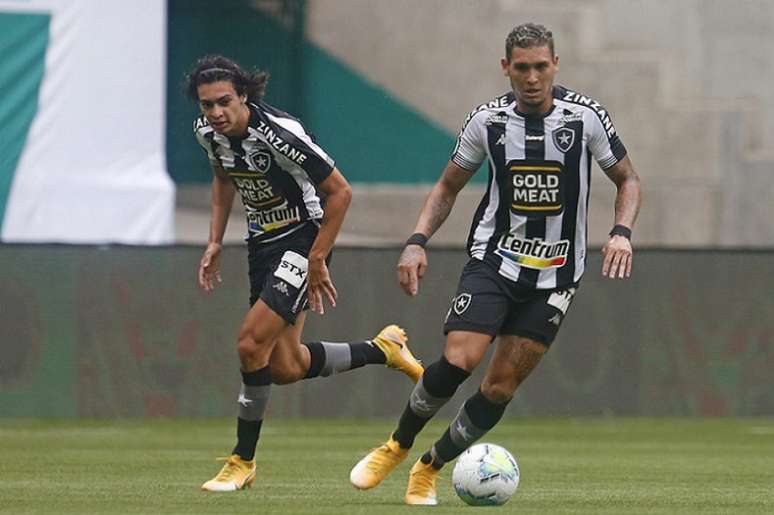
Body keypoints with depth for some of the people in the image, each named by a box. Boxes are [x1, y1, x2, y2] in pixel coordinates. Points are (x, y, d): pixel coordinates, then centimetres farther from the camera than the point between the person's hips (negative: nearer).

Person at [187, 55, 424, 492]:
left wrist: (316, 260, -18)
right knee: (285, 368, 6)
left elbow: (340, 192, -20)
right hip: (263, 241, 8)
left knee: (251, 345, -18)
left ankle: (242, 463, -4)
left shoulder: (278, 133, -27)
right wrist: (216, 242, 11)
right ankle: (383, 349, 29)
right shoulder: (209, 132, -6)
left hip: (303, 238, -8)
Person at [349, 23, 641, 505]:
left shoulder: (586, 116, -8)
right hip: (493, 260, 0)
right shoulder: (489, 120, -4)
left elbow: (627, 179, 5)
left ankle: (429, 469, 16)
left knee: (501, 386, -3)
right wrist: (417, 241, -5)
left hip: (554, 274, 0)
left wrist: (622, 232, -14)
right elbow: (449, 185, 9)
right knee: (458, 360, -20)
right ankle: (397, 446, 3)